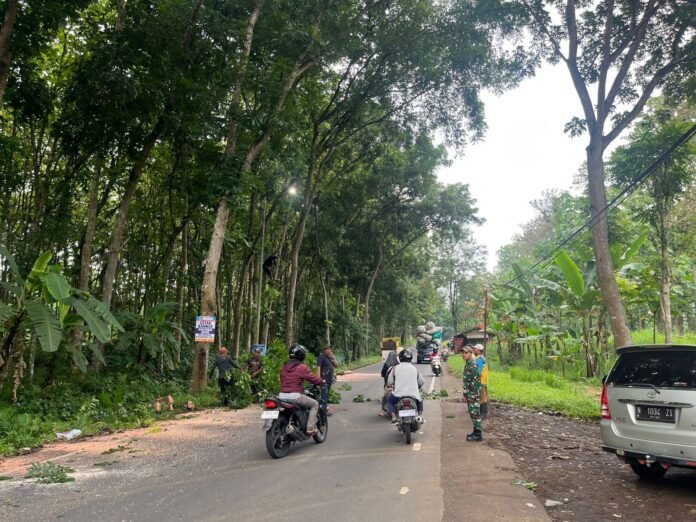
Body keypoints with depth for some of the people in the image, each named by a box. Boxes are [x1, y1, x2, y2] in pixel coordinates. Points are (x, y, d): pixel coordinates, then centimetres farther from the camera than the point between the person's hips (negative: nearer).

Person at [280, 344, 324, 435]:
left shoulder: (284, 367, 13)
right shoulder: (302, 367, -7)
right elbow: (314, 379, -7)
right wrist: (322, 381, 13)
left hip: (282, 395, 7)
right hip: (295, 396, -7)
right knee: (315, 404, 9)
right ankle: (310, 428, -1)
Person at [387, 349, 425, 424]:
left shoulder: (395, 368, 1)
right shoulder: (415, 369, 7)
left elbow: (390, 381, 5)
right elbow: (422, 382, 14)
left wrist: (394, 384, 28)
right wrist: (418, 388, 35)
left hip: (399, 394, -2)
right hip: (413, 395, 2)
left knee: (389, 401, 25)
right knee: (420, 401, 33)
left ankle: (394, 417, 6)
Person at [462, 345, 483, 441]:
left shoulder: (473, 365, -18)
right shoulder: (467, 365, 12)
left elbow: (476, 381, -22)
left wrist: (473, 395, -21)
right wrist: (465, 394, 19)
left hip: (474, 394, -10)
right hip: (469, 394, 10)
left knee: (475, 413, -4)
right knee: (472, 413, 15)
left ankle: (478, 435, 1)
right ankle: (475, 431, 24)